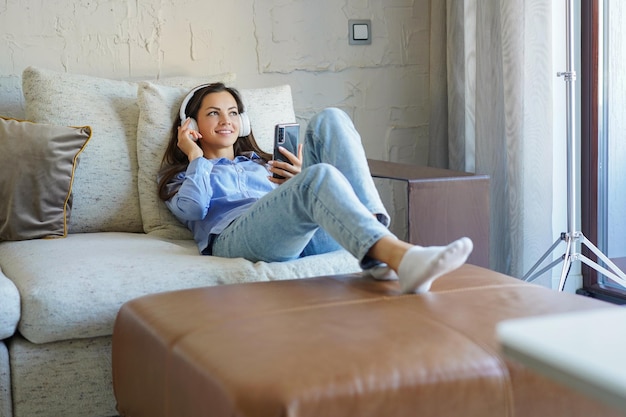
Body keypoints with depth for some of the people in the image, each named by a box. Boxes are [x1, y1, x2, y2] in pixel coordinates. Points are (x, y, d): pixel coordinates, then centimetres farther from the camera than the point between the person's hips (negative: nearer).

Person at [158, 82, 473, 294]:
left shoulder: (261, 163, 41)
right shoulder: (179, 176, 30)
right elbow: (193, 209, 5)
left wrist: (299, 178, 9)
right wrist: (195, 157, 14)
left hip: (309, 236, 5)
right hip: (238, 238, -5)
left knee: (329, 120, -14)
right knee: (319, 177, -34)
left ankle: (379, 255, -34)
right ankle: (402, 257, -63)